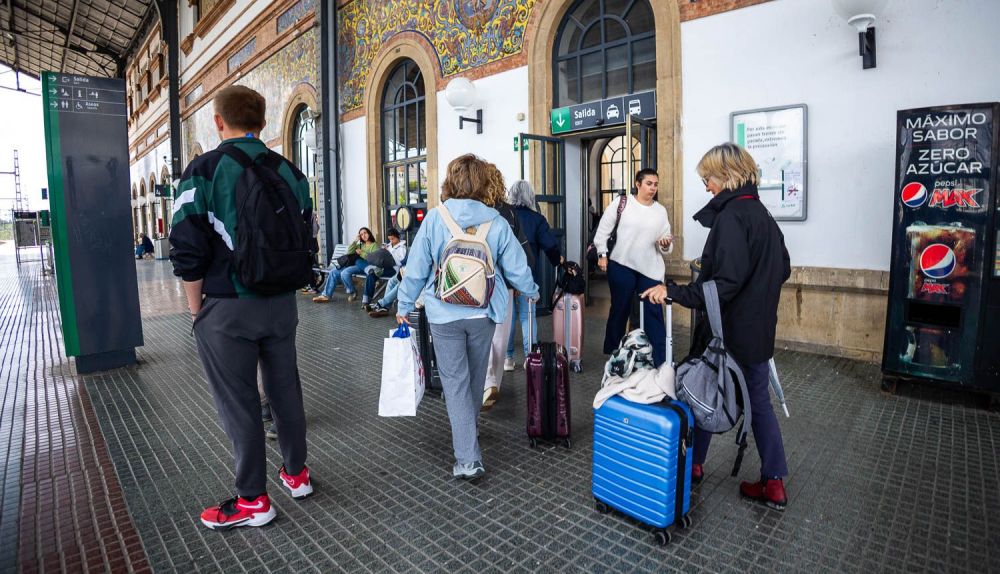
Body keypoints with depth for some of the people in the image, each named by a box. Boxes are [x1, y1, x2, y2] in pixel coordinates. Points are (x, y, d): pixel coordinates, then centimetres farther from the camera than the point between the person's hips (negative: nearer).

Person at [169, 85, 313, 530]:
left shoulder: (205, 170, -10)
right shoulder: (289, 171, 5)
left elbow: (188, 250, -12)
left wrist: (196, 309, 0)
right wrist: (281, 287, 16)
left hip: (226, 308, -5)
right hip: (281, 304, 5)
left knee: (237, 402, 6)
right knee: (285, 389, 16)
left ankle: (252, 501, 18)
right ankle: (296, 473, 32)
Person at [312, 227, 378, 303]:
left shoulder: (375, 245, 7)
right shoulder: (360, 245, 27)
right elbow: (349, 252, 12)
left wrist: (361, 253, -9)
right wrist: (355, 240, 7)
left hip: (365, 266, -8)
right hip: (356, 264, 8)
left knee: (345, 272, -32)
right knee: (333, 271, -9)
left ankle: (352, 293, -10)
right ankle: (326, 295, -10)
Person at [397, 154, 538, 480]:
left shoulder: (434, 218, -9)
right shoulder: (496, 222, -7)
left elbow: (416, 268, -4)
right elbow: (516, 269, -1)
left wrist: (404, 305, 10)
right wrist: (532, 292, 20)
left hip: (444, 315, -2)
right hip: (483, 313, 2)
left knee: (455, 382, 6)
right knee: (475, 378, 22)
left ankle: (468, 459, 3)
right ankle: (467, 434, 46)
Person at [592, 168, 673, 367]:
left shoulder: (661, 211, 10)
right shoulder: (621, 203, -1)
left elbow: (666, 246, 9)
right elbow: (603, 230, 1)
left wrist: (666, 244, -13)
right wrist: (602, 254, -6)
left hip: (650, 269, 3)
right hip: (622, 266, -2)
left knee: (654, 313, -1)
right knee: (620, 310, 9)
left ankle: (661, 361, 5)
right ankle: (612, 354, 27)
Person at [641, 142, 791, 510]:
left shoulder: (731, 216, -19)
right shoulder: (762, 214, 10)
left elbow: (726, 284, -27)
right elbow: (783, 270, 19)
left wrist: (673, 292, -27)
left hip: (728, 331, -8)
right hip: (758, 331, 9)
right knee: (758, 402, 16)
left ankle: (692, 465, 28)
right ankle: (774, 484, 23)